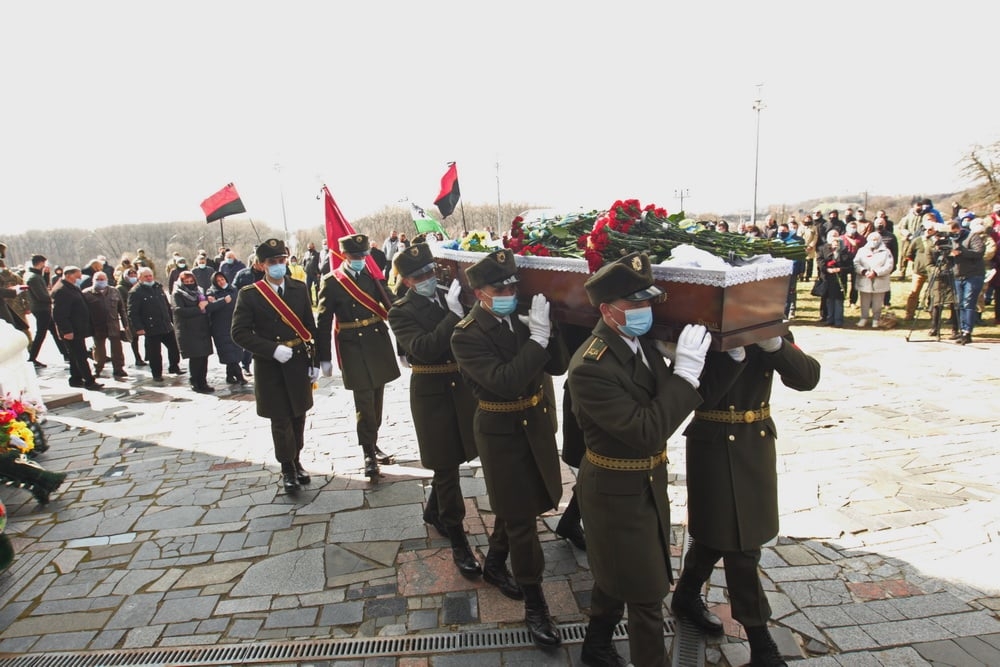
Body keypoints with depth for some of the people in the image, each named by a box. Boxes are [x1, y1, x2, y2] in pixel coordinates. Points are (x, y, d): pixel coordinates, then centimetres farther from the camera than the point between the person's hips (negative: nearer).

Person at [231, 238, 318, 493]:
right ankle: (287, 469, 19)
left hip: (299, 364, 3)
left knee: (298, 416, 13)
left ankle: (296, 461, 31)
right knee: (280, 420, 4)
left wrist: (314, 361, 2)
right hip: (269, 367, -3)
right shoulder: (249, 294, -6)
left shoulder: (299, 289, 3)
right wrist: (273, 349, -19)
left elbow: (310, 328, 5)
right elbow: (240, 333, -10)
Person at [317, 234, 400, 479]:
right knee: (364, 402, -5)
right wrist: (324, 358, -6)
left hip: (379, 343, 4)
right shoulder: (331, 282, -4)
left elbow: (389, 307, 10)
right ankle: (369, 455, 5)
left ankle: (373, 444, 28)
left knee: (377, 398, 12)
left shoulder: (372, 275, 7)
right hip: (353, 348, -4)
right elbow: (323, 322, -4)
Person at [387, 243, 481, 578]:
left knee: (450, 460, 20)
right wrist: (454, 315, -31)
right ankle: (457, 540, 17)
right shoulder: (401, 312, -9)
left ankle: (434, 509, 45)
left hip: (463, 387, 5)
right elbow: (424, 349, -26)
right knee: (446, 466, 4)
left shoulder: (451, 296, 3)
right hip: (431, 393, -4)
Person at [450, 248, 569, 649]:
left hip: (536, 421, 6)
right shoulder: (467, 336, -18)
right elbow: (505, 381, -31)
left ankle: (495, 560, 50)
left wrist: (546, 329, -19)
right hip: (502, 430, -6)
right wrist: (537, 338, -32)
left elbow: (558, 366, -4)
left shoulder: (520, 318, -1)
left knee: (517, 505, 22)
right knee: (521, 516, 2)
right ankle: (534, 604, 18)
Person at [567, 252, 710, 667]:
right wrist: (685, 373, -30)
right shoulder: (590, 367, -29)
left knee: (617, 575, 26)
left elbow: (661, 407, 5)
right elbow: (646, 432, -32)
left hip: (647, 483, 9)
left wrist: (683, 370, -10)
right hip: (619, 493, -8)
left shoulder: (640, 341, -3)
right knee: (647, 593, 8)